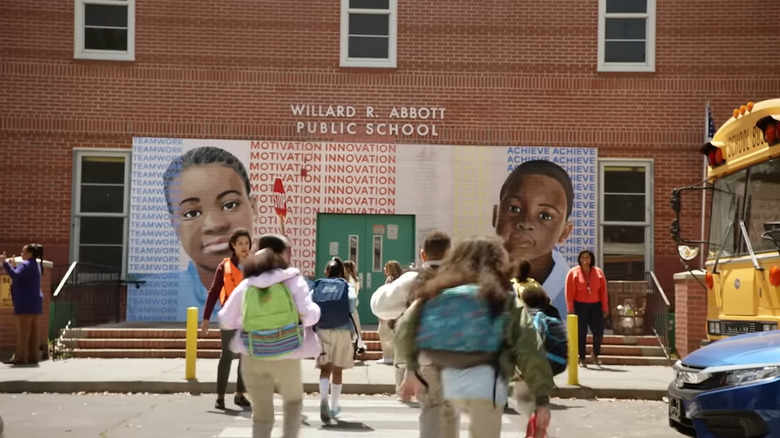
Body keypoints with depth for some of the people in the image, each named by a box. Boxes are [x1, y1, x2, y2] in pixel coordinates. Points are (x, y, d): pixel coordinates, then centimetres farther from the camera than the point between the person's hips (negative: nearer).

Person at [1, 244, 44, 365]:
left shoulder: (26, 265, -13)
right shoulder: (35, 265, 18)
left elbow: (15, 276, -30)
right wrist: (14, 266, 23)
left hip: (26, 303, -9)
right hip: (34, 302, 9)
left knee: (23, 332, -8)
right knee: (33, 331, 7)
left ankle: (20, 357, -8)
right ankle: (32, 357, 7)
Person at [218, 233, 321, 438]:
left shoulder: (246, 284, 3)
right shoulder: (293, 280, -5)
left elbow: (225, 321, 6)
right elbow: (309, 315, -14)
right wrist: (315, 308, 8)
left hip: (253, 358, 2)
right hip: (286, 357, -2)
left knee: (261, 414, 12)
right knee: (293, 402, 25)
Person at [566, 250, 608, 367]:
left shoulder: (598, 272, 6)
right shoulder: (573, 272, -1)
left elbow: (603, 291, 6)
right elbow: (569, 292, -4)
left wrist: (605, 308, 2)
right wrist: (570, 308, -9)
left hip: (595, 306, 2)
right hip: (580, 306, -2)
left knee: (599, 332, -1)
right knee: (581, 333, 1)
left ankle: (595, 354, 24)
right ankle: (582, 359, 10)